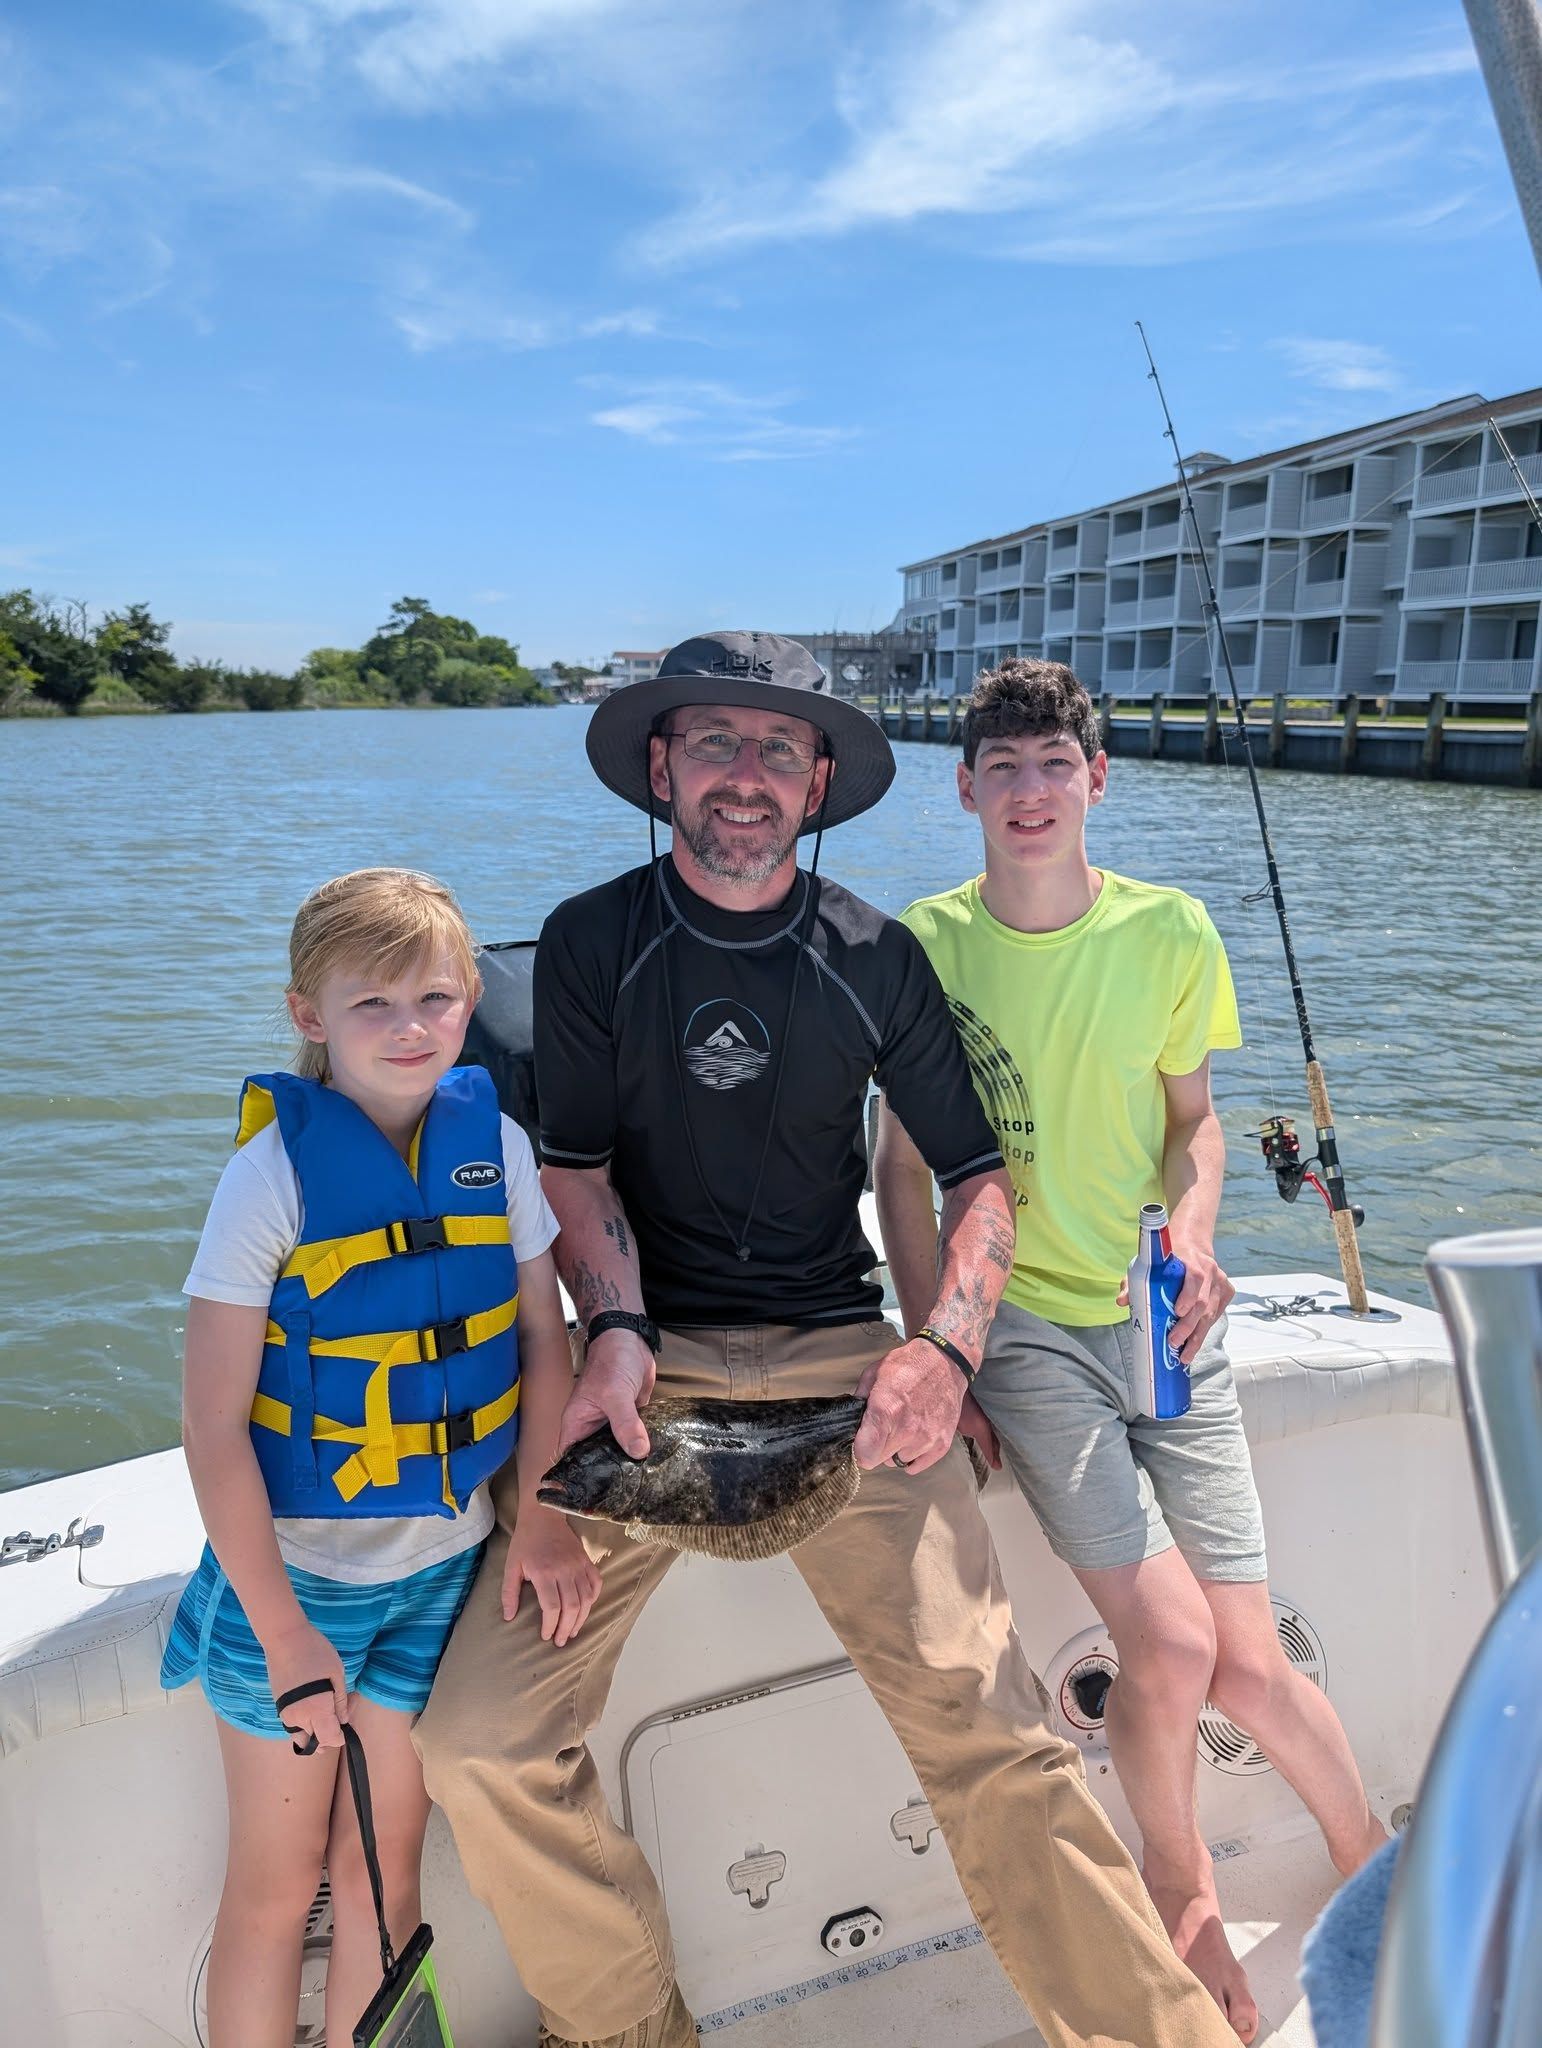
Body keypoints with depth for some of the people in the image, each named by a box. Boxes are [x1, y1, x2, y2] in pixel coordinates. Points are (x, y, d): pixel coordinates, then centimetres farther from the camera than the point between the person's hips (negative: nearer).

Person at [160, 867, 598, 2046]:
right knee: (280, 1882, 14)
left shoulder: (494, 1142, -7)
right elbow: (214, 1422, -16)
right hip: (295, 1570, -3)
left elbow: (542, 1336, 1)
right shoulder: (275, 1171, -17)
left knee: (385, 1867, 17)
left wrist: (545, 1521, -8)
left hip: (444, 1567, 3)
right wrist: (282, 1629, -15)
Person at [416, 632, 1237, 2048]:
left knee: (988, 1726, -12)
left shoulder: (875, 958, 4)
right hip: (648, 1358, 1)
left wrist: (945, 1348, -11)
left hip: (838, 1354, 0)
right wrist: (615, 1331, -15)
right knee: (482, 1744, -9)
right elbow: (574, 1163, 2)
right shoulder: (592, 943, 2)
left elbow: (976, 1176, 6)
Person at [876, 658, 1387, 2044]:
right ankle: (1182, 1889, 22)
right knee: (1172, 1644, -13)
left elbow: (1192, 1119, 10)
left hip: (1163, 1324, 2)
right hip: (1021, 1321, -1)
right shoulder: (925, 942, -4)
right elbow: (903, 1163, 2)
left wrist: (1193, 1231, -10)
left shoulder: (1170, 930, -1)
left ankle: (1374, 1860, 35)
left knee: (1250, 1673, 0)